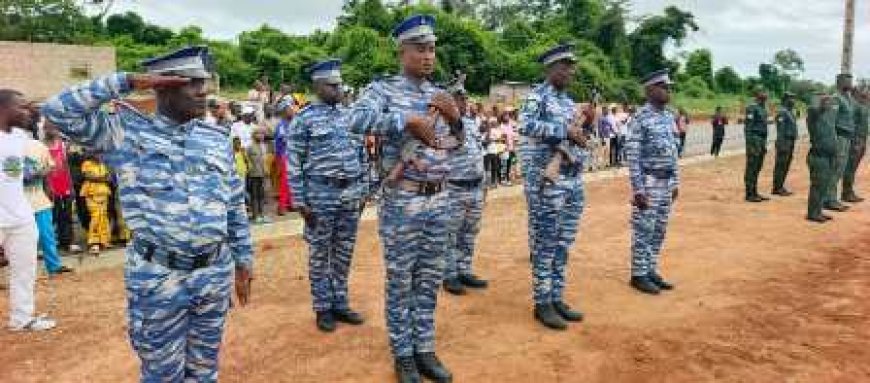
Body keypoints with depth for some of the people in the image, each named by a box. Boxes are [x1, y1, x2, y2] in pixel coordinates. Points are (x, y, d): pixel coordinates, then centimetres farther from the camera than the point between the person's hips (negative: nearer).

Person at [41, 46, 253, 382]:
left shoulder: (217, 138, 5)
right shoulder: (127, 132, -3)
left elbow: (236, 206, 10)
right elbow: (58, 110, -13)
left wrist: (244, 261, 11)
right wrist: (128, 82, -13)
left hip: (216, 271, 3)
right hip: (157, 276, -3)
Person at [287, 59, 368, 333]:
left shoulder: (349, 115, 9)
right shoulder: (303, 119, -7)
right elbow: (293, 165, -7)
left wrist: (362, 191, 11)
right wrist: (301, 202, -10)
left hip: (350, 193, 5)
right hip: (321, 193, -5)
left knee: (344, 253, 13)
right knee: (320, 254, 7)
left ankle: (340, 304, 27)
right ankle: (323, 308, 20)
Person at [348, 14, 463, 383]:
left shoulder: (439, 95, 12)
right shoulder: (384, 89, -5)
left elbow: (454, 145, 18)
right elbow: (357, 120, -25)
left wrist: (454, 115, -1)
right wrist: (409, 120, -27)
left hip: (439, 201, 6)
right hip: (401, 202, -5)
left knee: (430, 280, 13)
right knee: (400, 281, 5)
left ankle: (425, 349, 27)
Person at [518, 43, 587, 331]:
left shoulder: (569, 101, 17)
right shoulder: (537, 96, -8)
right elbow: (527, 126, -28)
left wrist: (583, 128, 2)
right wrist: (565, 129, -23)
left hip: (574, 182, 8)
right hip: (549, 182, -8)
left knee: (563, 244, 13)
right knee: (544, 245, 0)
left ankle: (557, 298, 23)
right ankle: (542, 303, 10)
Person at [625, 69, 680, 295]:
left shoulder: (669, 117, 11)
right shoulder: (641, 118, -13)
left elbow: (674, 151, 16)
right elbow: (632, 156, -16)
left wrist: (675, 183, 14)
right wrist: (638, 189, -19)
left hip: (667, 181, 8)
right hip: (649, 181, -8)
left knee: (659, 231, 13)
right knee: (643, 231, -1)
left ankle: (651, 271, 23)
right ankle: (638, 275, 9)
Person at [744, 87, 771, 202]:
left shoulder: (763, 109, 17)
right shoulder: (752, 108, -11)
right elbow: (748, 127, -16)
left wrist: (764, 144, 20)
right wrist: (750, 145, -21)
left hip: (761, 141, 9)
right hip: (754, 141, -9)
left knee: (757, 168, 11)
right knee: (751, 169, -5)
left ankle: (754, 193, 17)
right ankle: (749, 194, -2)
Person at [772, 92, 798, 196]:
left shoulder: (790, 112, 18)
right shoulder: (782, 112, -13)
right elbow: (780, 130, -19)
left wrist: (792, 145, 21)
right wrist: (782, 145, -23)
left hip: (790, 143, 10)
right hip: (784, 143, -10)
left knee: (786, 166, 11)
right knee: (780, 166, -7)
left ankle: (780, 187, 15)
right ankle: (777, 188, -4)